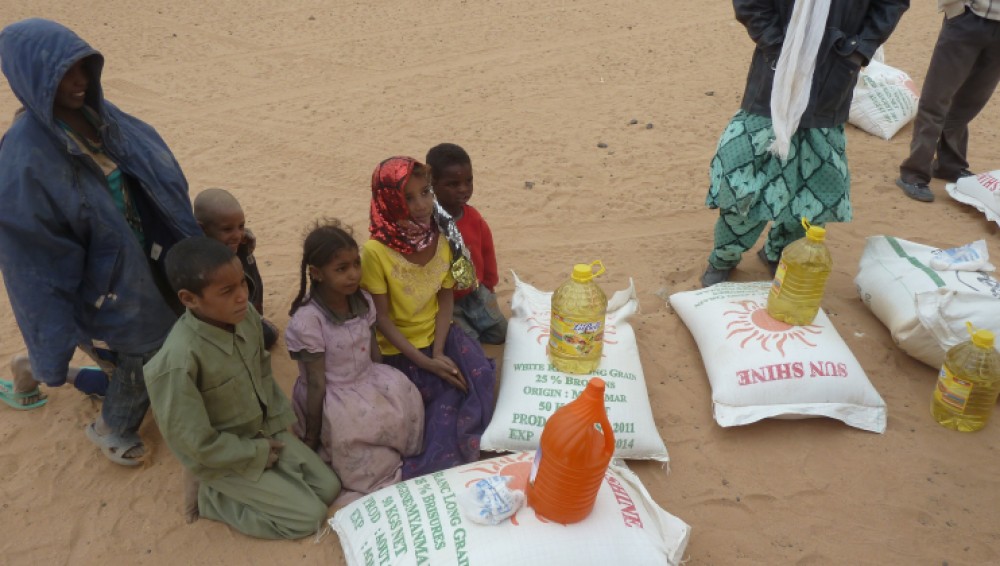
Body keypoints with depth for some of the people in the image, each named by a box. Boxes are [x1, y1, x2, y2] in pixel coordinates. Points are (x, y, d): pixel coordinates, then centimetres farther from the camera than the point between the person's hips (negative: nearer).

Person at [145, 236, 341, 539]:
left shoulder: (247, 315, -15)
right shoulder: (178, 360, -35)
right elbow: (196, 443, -25)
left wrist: (276, 426, 0)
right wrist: (257, 453, -14)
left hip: (265, 431, 6)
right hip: (222, 457, -6)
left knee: (329, 488, 7)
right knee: (310, 516, -5)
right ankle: (211, 498, 7)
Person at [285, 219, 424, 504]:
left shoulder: (363, 301, -3)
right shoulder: (307, 321, -21)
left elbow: (374, 354, 5)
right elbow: (316, 383, -18)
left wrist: (387, 388, 3)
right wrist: (312, 436, -11)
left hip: (367, 381, 6)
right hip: (332, 397, -6)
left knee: (405, 396, -19)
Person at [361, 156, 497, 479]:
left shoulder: (440, 239, -5)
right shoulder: (376, 252, -20)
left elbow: (446, 298, -2)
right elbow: (381, 318, -16)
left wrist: (439, 350, -15)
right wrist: (425, 362, -19)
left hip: (439, 336, 5)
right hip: (399, 350, -5)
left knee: (477, 375, -15)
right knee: (452, 391, -20)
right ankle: (441, 464, 4)